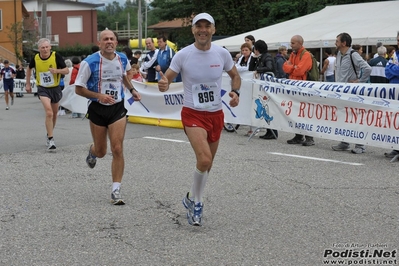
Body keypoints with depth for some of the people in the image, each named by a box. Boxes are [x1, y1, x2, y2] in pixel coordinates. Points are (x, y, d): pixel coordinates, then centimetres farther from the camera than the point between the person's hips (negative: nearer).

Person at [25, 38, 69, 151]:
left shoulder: (56, 56, -14)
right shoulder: (35, 58, -8)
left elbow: (67, 70, -11)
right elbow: (29, 69, 13)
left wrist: (57, 70, -30)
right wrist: (28, 84, 13)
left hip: (55, 88, 2)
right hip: (43, 89, -2)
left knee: (54, 114, 16)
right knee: (49, 113, -19)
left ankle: (49, 134, 40)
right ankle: (50, 140, -14)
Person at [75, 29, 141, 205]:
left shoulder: (122, 59, -1)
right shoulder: (90, 62, -15)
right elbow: (78, 89, -10)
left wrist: (132, 90, 8)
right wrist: (99, 96, -24)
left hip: (117, 107, 2)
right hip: (97, 109, -2)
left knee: (117, 149, -9)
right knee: (101, 151, 10)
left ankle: (116, 191, -2)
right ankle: (92, 151, 51)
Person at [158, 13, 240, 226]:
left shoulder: (222, 54, -3)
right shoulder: (183, 55, -10)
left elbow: (235, 75, 13)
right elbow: (167, 79, -5)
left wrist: (235, 92, -7)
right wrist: (163, 85, -29)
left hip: (216, 114, 4)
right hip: (192, 114, -4)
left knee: (207, 164, 13)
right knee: (204, 159, -23)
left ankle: (193, 200, 36)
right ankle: (196, 201, 1)